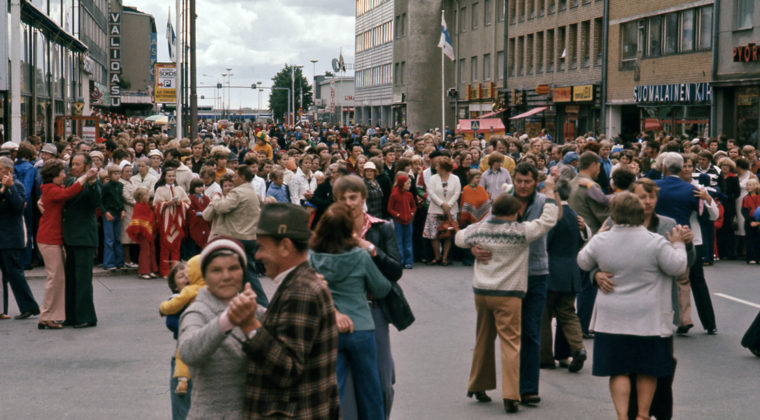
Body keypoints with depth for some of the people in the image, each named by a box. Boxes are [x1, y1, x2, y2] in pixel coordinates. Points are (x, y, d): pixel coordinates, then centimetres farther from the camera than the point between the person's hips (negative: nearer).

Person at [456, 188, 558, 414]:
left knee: (483, 340, 19)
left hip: (481, 291, 6)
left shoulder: (477, 229, 3)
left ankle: (478, 387, 32)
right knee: (510, 342, -4)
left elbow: (460, 238, 23)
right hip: (508, 294, -5)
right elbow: (548, 220, -10)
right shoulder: (520, 231, -12)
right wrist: (550, 193, 1)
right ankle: (510, 395, -11)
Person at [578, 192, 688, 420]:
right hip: (647, 318, -1)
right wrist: (678, 244, 11)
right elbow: (677, 267, -2)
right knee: (647, 371, 12)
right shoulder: (655, 242, -11)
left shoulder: (600, 241, -4)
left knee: (618, 370, 5)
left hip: (612, 318, 1)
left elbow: (583, 262, 13)